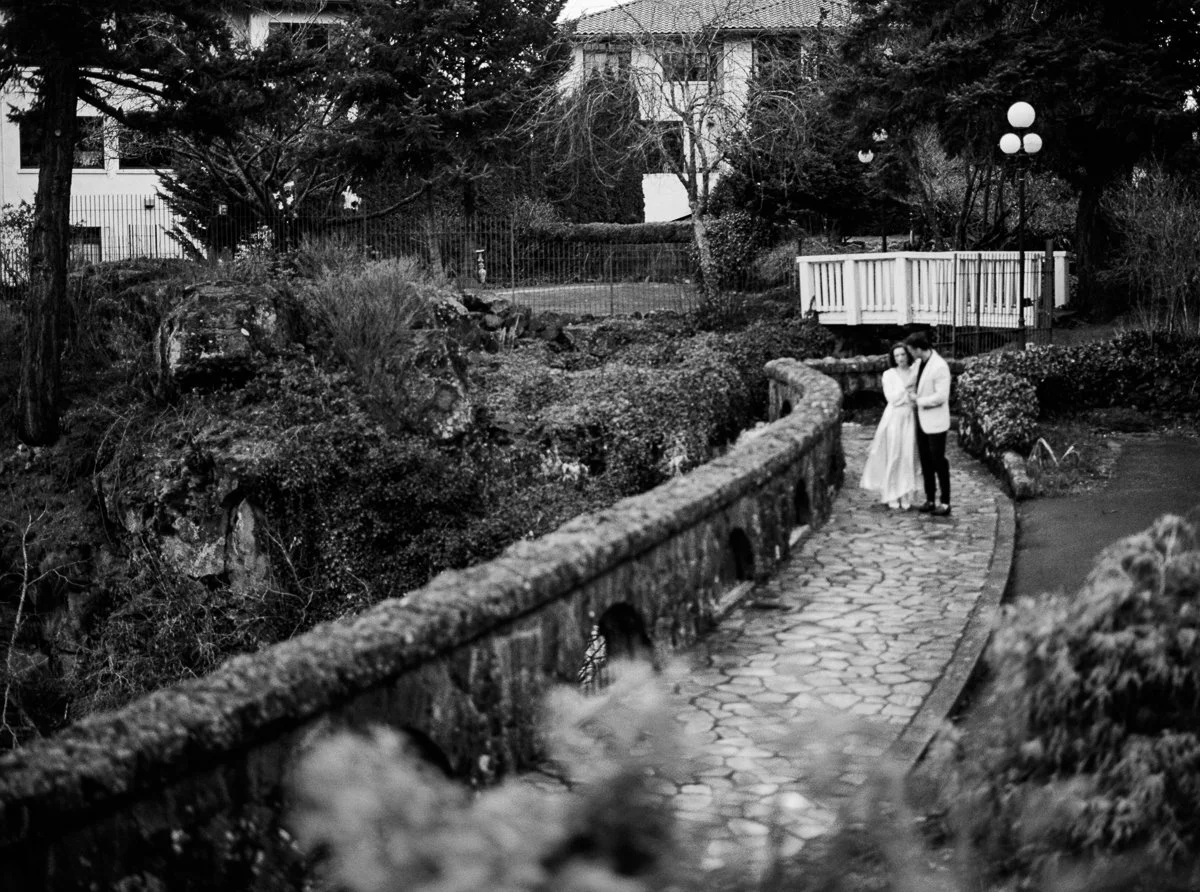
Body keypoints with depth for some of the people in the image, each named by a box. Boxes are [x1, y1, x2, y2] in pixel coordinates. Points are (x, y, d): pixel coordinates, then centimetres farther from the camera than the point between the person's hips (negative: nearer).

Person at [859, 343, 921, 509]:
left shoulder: (915, 372, 5)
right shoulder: (889, 375, -1)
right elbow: (891, 397, -10)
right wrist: (907, 387, -12)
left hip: (910, 418, 2)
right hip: (894, 417, -2)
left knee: (908, 456, 0)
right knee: (893, 455, -1)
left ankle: (905, 496, 7)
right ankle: (891, 495, 8)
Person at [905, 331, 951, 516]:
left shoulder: (940, 367, -21)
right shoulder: (920, 363, 4)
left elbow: (941, 396, -23)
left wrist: (919, 400, -15)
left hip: (935, 422, -8)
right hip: (921, 420, 8)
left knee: (939, 462, 0)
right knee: (925, 461, 12)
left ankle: (944, 503, 8)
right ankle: (930, 500, 21)